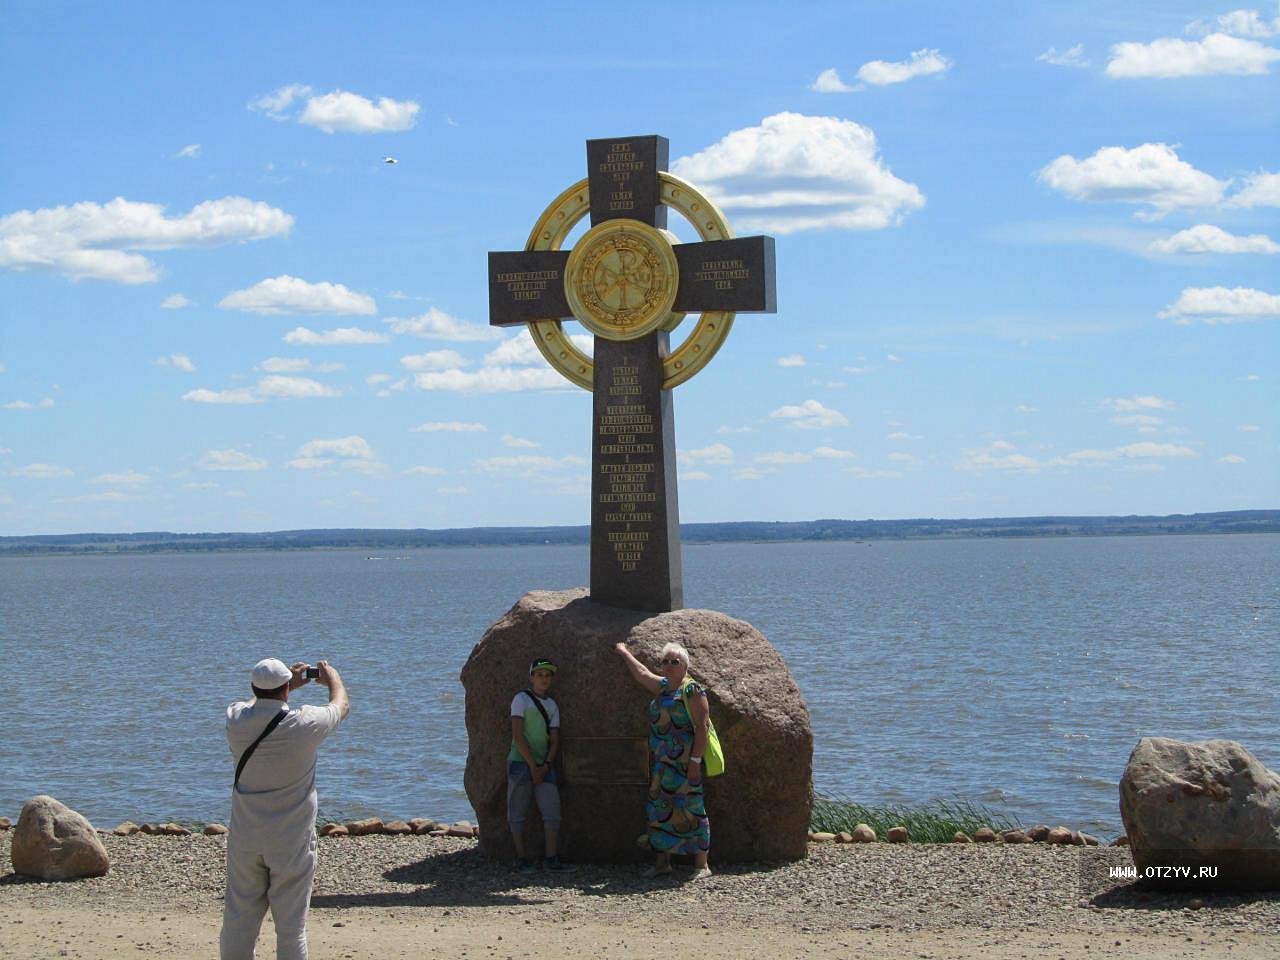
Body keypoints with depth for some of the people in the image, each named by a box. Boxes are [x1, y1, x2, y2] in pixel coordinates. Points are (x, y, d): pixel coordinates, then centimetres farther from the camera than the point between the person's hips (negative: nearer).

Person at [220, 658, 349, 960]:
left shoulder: (236, 719, -6)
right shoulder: (304, 724, -15)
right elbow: (341, 705, 7)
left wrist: (289, 684, 33)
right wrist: (332, 676, 28)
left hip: (245, 839, 3)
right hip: (291, 842, -3)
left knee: (238, 923, 10)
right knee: (291, 926, 3)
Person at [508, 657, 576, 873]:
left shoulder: (551, 705, 13)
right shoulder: (522, 699, -3)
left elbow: (554, 740, 9)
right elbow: (518, 734, -10)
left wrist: (545, 766, -6)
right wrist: (533, 765, -12)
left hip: (543, 765, 5)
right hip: (520, 762, -5)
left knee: (552, 811, -2)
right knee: (518, 812, -2)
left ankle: (551, 859, 0)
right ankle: (523, 860, 3)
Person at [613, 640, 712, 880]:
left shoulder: (692, 690, -8)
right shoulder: (663, 687, 17)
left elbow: (702, 726, -14)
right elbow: (642, 674, 35)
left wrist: (695, 760, -20)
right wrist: (624, 653, 45)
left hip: (684, 760, -9)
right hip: (663, 762, 9)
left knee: (690, 809, -9)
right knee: (660, 809, 8)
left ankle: (702, 865, -7)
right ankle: (662, 862, 16)